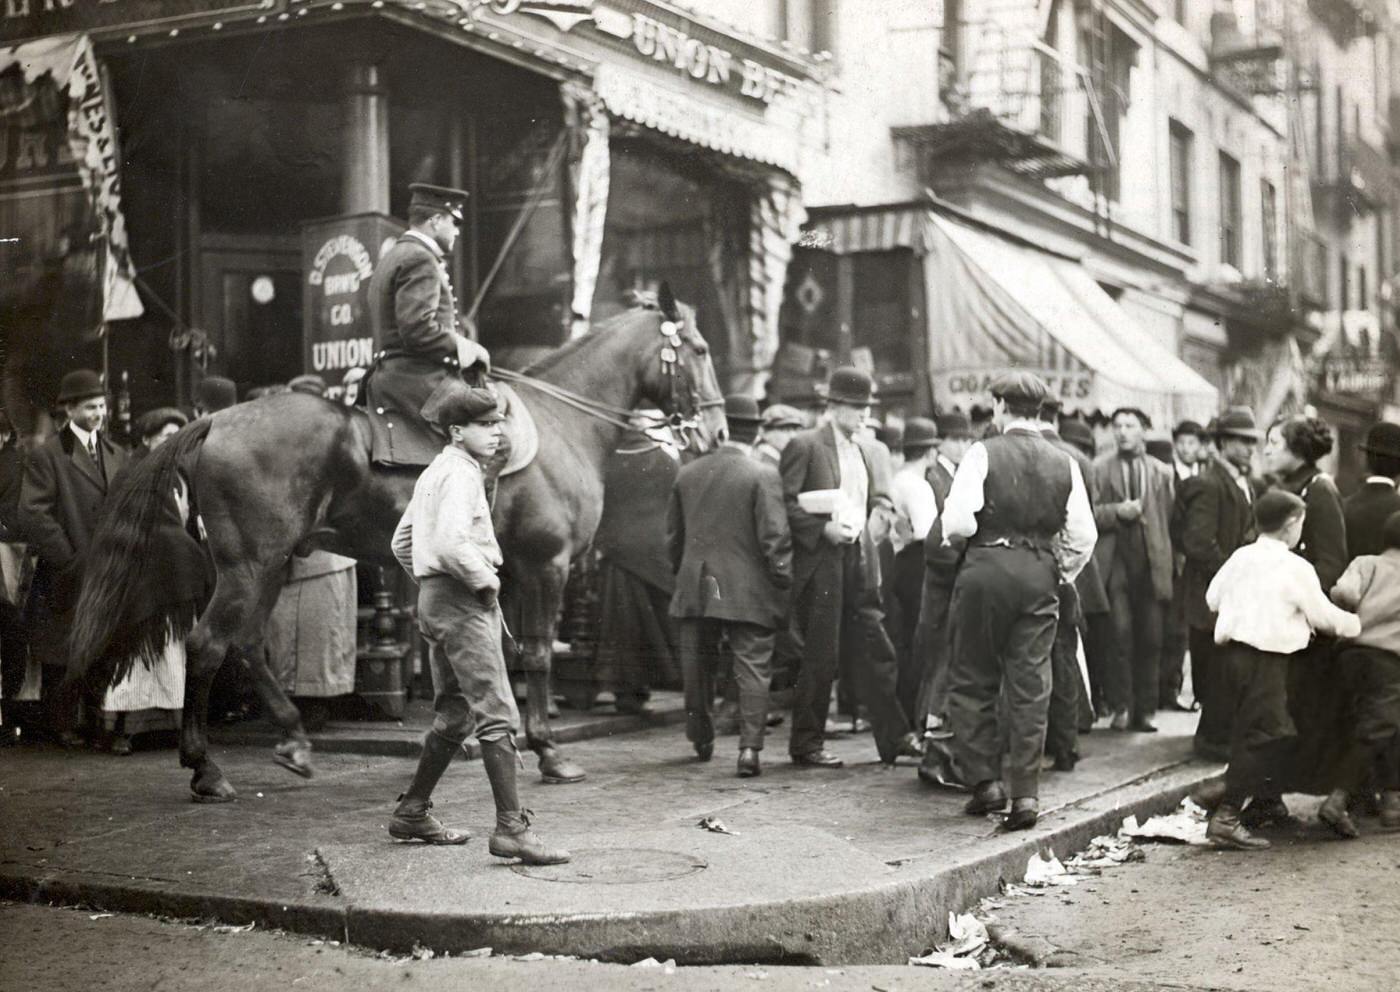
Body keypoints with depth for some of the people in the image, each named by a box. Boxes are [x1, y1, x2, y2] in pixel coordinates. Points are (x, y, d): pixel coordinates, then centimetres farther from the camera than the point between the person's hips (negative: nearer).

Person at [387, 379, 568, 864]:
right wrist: (485, 580, -16)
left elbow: (402, 542, 24)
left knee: (454, 716, 19)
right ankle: (511, 827, -14)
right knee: (498, 715, -12)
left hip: (436, 600, 10)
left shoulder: (433, 473, 18)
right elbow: (452, 543, -28)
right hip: (462, 600, -10)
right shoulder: (461, 474, -13)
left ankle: (412, 812, 26)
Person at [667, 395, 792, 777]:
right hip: (750, 594, -4)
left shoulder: (688, 473, 6)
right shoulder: (763, 475, -10)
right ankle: (749, 746, -10)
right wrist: (783, 582, -4)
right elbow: (775, 537, -14)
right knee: (752, 669, 0)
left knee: (698, 667, 17)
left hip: (696, 590, 4)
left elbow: (673, 536, 13)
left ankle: (701, 740, 32)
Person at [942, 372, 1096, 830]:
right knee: (1030, 689, 6)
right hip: (1041, 575, 3)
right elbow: (1083, 536, 4)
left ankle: (986, 780, 8)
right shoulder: (1064, 464, 5)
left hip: (987, 568, -3)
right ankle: (1025, 794, 5)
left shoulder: (983, 454, -7)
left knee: (971, 682, 11)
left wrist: (952, 535, 7)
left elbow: (958, 523, -15)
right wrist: (1062, 576, 18)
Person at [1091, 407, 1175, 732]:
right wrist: (1117, 511, -15)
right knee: (1120, 635, -8)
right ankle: (1121, 707, 4)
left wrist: (1169, 558, 3)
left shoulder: (1162, 472, 12)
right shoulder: (1098, 468, 5)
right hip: (1114, 561, -2)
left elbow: (1171, 519, 10)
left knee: (1150, 640, 2)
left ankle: (1145, 709, 11)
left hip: (1151, 563, 2)